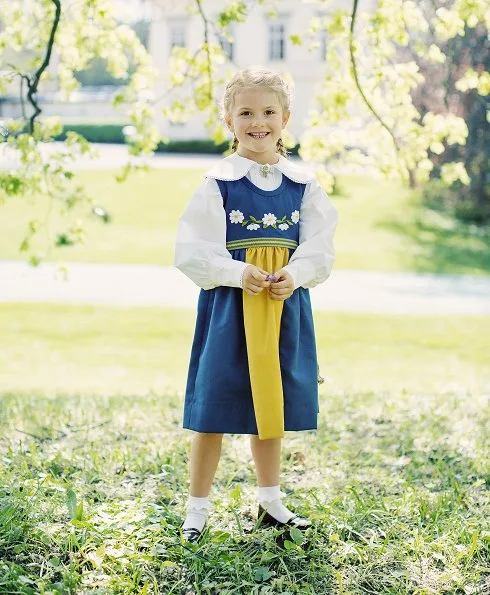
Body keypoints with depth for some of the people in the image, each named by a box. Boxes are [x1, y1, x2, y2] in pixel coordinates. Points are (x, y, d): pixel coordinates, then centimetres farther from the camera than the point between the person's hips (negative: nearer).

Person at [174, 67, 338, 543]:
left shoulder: (302, 185, 4)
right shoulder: (218, 183, -5)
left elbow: (320, 249, 2)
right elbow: (191, 251, -9)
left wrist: (294, 275, -17)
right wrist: (238, 272, -22)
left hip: (285, 308, 3)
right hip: (228, 307, -3)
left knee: (271, 403, 14)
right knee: (217, 406, 1)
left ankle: (270, 502, 30)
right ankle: (197, 507, 14)